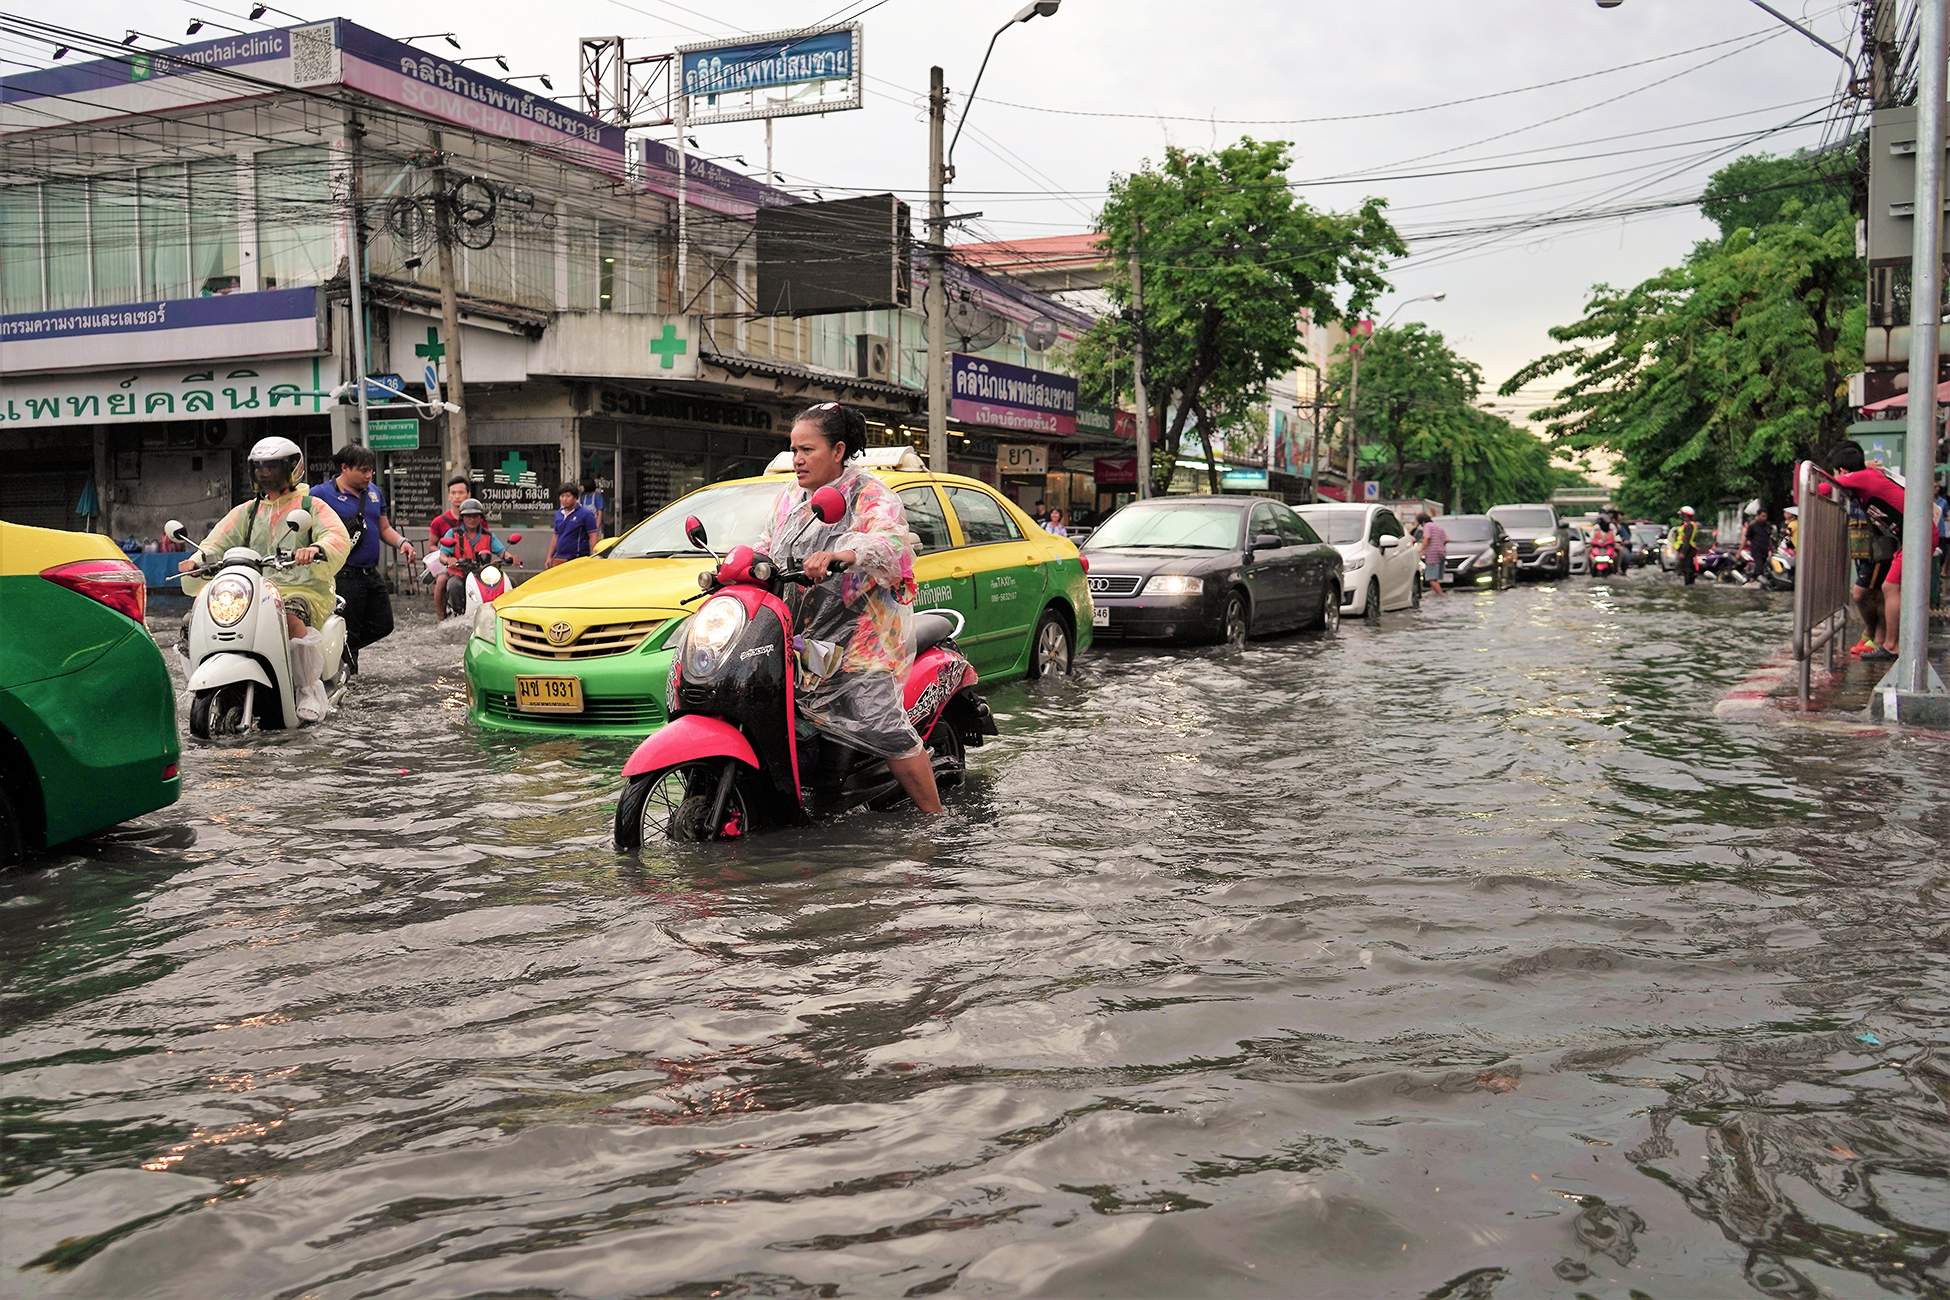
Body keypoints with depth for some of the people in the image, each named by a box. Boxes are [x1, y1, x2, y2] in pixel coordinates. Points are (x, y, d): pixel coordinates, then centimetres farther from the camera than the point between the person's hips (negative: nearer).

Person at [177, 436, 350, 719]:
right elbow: (220, 538, 10)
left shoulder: (311, 506, 7)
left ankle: (311, 689, -21)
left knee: (292, 618, -38)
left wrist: (316, 549, -35)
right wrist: (198, 558, -12)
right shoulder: (247, 511, 23)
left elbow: (339, 538, -13)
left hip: (305, 590, -5)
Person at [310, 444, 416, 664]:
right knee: (348, 633, 0)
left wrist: (401, 542, 3)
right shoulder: (321, 494, -7)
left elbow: (384, 528, 21)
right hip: (344, 577, -7)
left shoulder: (373, 492, 15)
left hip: (371, 573, 7)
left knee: (382, 627, 15)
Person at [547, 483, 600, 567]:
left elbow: (593, 536, -8)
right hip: (558, 559, 6)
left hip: (577, 560, -6)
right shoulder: (558, 514, 17)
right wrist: (549, 557, 18)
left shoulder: (585, 514, -4)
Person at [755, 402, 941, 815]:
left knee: (881, 725, -16)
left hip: (860, 632, -7)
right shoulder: (791, 498, 19)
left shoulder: (871, 496, -5)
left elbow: (891, 540, -25)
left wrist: (839, 555, -44)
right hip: (800, 634, 7)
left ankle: (934, 816, -6)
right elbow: (765, 548, 23)